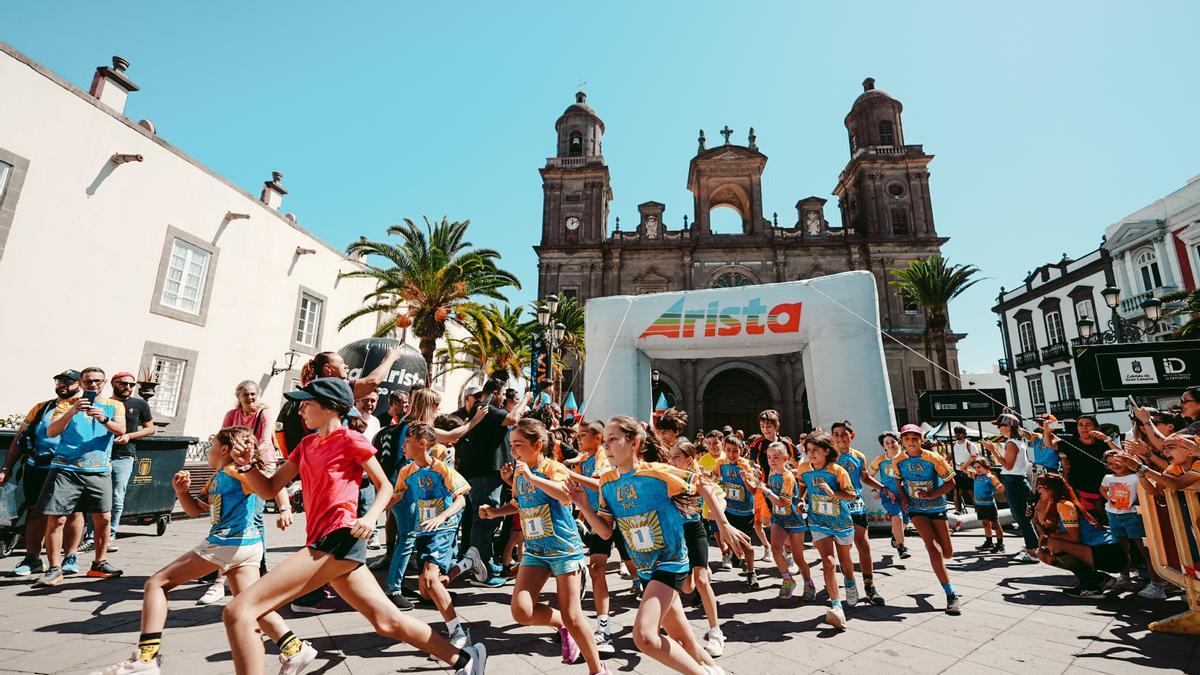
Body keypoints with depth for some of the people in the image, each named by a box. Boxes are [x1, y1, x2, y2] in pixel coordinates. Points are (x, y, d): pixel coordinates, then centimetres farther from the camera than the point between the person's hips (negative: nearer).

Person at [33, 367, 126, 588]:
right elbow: (51, 432, -5)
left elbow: (120, 431, -5)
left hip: (99, 470, 1)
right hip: (65, 469, -1)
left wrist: (104, 419, -25)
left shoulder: (114, 406, 9)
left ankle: (100, 564, 14)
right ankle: (55, 569, 7)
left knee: (104, 518, 1)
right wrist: (71, 412, -22)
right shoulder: (67, 404, 7)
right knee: (56, 519, -4)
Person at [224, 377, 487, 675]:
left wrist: (371, 517, -15)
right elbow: (269, 489, 17)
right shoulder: (307, 444, 20)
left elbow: (385, 485, 2)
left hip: (339, 540, -8)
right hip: (325, 544, 8)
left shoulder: (350, 439, -2)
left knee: (238, 612, -10)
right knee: (389, 622, 10)